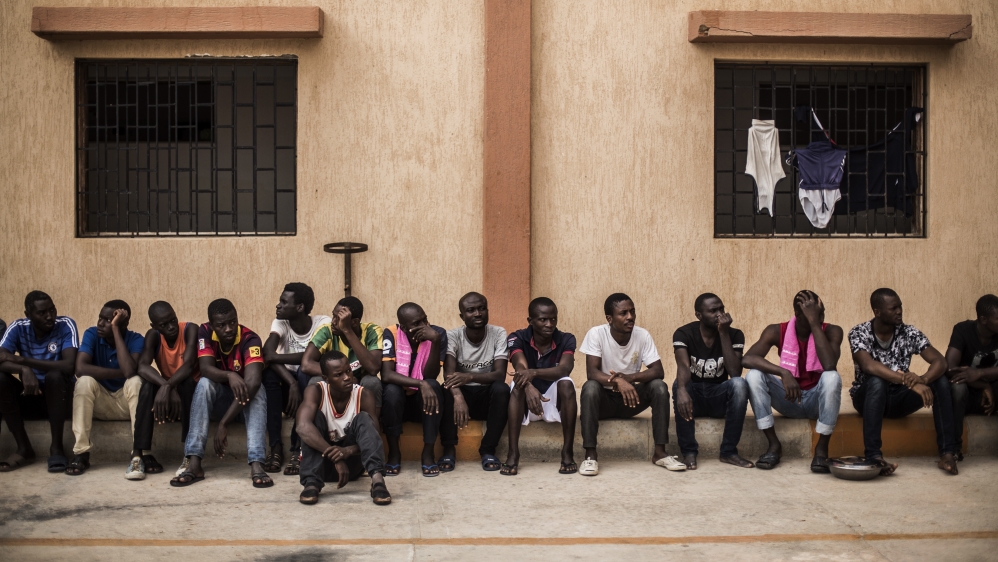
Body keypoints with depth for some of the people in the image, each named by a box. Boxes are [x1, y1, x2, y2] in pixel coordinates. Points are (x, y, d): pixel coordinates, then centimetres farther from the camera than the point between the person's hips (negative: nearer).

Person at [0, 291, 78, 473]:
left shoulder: (66, 325, -15)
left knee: (54, 375, -33)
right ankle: (24, 448, -14)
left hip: (59, 396, -3)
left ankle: (56, 447, -22)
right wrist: (24, 370, -41)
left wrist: (22, 360, -29)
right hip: (30, 396, 3)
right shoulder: (17, 328, -7)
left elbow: (69, 366, -28)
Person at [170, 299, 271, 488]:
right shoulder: (205, 332, -14)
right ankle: (194, 463, -36)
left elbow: (253, 381, -38)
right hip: (217, 400, 2)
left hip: (245, 402, -2)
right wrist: (229, 376, -52)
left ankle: (256, 464, -45)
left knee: (257, 389, -33)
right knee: (204, 383, -29)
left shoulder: (250, 339, -24)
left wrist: (223, 423, -45)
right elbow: (205, 368, -28)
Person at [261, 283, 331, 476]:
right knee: (269, 372, -27)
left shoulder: (323, 323, -12)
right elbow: (267, 353, -24)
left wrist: (274, 357, -25)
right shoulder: (280, 324, -5)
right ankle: (276, 447, -25)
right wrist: (292, 383, -38)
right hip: (288, 385, 3)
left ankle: (299, 448, -29)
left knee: (304, 371, -33)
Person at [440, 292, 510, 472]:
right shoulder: (453, 336, -9)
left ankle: (488, 450, -18)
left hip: (488, 397, 0)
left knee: (501, 389, -32)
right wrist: (458, 397, -46)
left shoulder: (498, 334, -9)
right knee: (447, 390, -32)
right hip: (463, 394, 0)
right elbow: (449, 373, -24)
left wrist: (470, 377, -39)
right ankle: (449, 450, -19)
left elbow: (500, 374, -20)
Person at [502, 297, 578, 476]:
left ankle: (568, 452, -26)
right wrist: (529, 387, -52)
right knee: (518, 384, -31)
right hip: (527, 401, 0)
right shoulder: (517, 338, -12)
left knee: (566, 383, -30)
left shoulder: (566, 339, -11)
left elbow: (565, 369, -30)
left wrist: (534, 372, -47)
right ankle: (512, 453, -32)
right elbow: (520, 368, -29)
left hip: (555, 401, 0)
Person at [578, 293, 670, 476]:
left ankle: (659, 451, -17)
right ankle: (590, 455, -29)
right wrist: (617, 381, -44)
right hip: (604, 399, -2)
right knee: (590, 387, -34)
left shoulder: (643, 335, -9)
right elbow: (591, 372, -25)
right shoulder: (596, 334, -16)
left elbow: (658, 371, -16)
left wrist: (630, 377, -34)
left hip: (631, 397, 2)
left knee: (659, 386, -23)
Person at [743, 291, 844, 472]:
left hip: (817, 400, -1)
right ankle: (774, 444, -16)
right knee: (754, 375, -24)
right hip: (789, 398, 2)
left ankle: (822, 447, -20)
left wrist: (814, 322, -33)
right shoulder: (777, 331, -10)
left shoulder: (831, 331, -13)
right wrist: (783, 373, -38)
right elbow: (747, 359, -25)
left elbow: (830, 365, -33)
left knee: (832, 377, -34)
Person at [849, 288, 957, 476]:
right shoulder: (859, 333, -14)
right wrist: (907, 380, -42)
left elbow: (940, 361, -14)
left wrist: (923, 379, -37)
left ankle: (947, 453, -20)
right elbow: (868, 365, -32)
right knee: (877, 381, -37)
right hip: (869, 397, -3)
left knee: (941, 382, -19)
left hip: (899, 399, 4)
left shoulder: (909, 333, -4)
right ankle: (873, 456, -39)